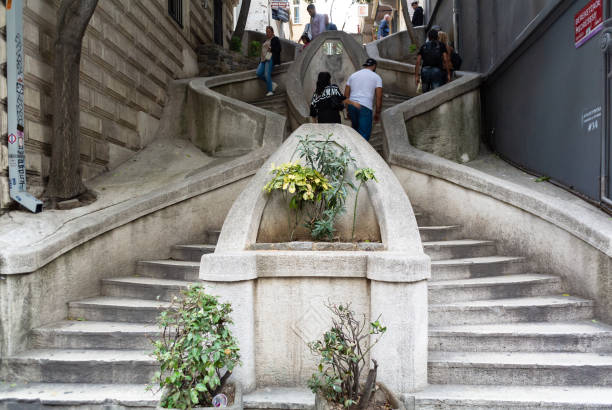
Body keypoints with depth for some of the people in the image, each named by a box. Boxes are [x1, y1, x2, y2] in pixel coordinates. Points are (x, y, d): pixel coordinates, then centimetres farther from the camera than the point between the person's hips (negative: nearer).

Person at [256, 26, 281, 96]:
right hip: (264, 59, 8)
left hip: (270, 59, -8)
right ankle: (272, 84, 0)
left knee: (267, 74, -17)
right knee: (258, 73, -8)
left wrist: (271, 49, -19)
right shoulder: (266, 40, 26)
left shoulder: (275, 39, 4)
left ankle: (270, 91, -9)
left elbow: (278, 49, -5)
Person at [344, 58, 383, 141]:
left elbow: (346, 95, 15)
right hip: (365, 107, -5)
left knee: (356, 130, 20)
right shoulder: (376, 77, 8)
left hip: (351, 106, 5)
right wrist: (377, 113, 9)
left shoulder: (353, 75, 19)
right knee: (364, 135, -3)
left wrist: (348, 110, 20)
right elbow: (379, 97, 1)